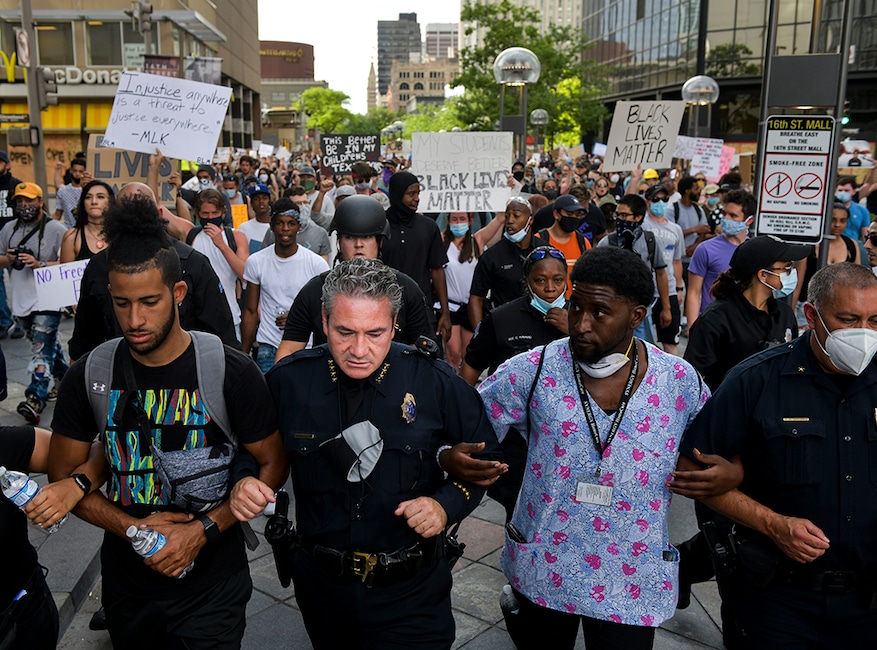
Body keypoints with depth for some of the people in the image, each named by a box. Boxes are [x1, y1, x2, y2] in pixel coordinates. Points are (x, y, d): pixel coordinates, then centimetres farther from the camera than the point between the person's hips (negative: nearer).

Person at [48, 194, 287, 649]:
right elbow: (63, 474, 1)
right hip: (126, 584, 4)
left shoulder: (231, 372, -14)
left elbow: (272, 465, -7)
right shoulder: (89, 376, -6)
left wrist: (203, 530, -18)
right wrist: (131, 527, -14)